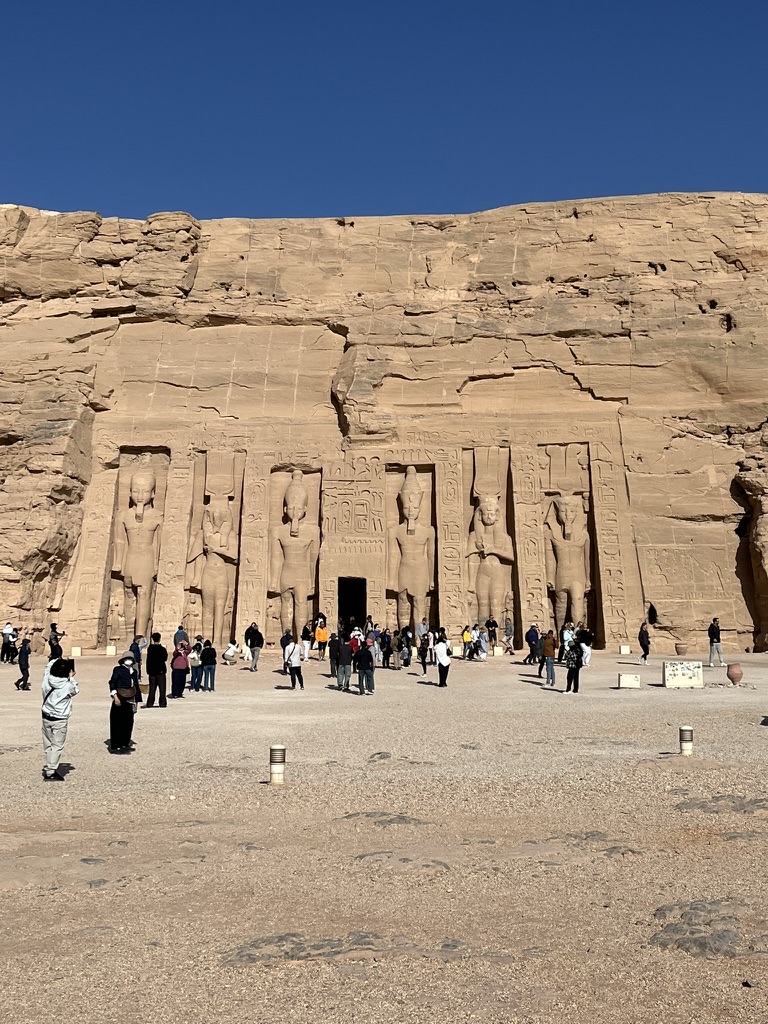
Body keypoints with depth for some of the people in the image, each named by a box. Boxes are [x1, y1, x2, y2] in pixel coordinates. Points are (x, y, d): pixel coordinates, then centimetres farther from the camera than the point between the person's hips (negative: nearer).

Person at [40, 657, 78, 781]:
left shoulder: (46, 679, -9)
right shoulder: (68, 686, -21)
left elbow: (48, 666, 12)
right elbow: (75, 690, 3)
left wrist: (60, 660, 11)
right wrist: (71, 678, 6)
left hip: (46, 717, 5)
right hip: (60, 720, -5)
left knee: (48, 745, 16)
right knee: (57, 746, 2)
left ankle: (48, 767, 25)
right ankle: (51, 772, -1)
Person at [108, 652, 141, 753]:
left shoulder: (134, 672, 14)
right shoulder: (118, 669, -3)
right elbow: (112, 683, -9)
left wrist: (136, 700, 17)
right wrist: (115, 697, -18)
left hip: (130, 701, 6)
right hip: (119, 700, -6)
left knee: (128, 723, 8)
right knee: (117, 723, -2)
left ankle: (125, 745, 18)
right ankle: (114, 747, 4)